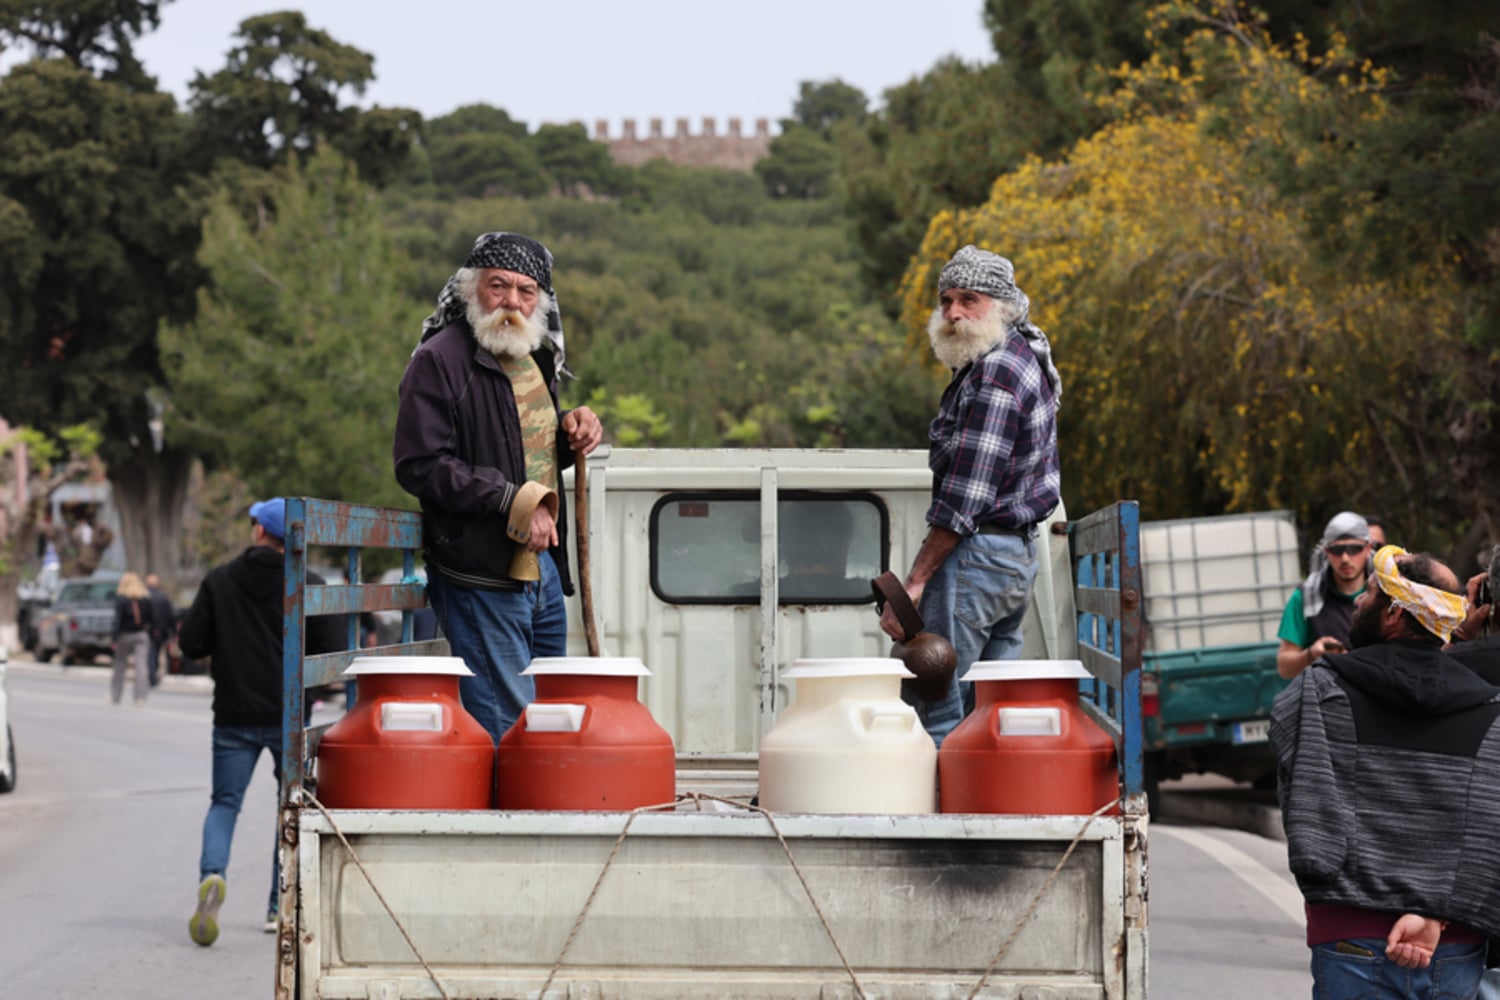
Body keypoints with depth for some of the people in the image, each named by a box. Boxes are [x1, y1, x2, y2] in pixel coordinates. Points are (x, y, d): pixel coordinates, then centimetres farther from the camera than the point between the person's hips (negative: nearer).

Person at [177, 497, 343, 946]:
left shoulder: (219, 581, -1)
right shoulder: (308, 586, -4)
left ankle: (212, 873, -22)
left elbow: (190, 642, -3)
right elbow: (331, 651, -9)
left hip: (234, 714, 0)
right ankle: (281, 905, 10)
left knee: (225, 802, 7)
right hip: (289, 714, 0)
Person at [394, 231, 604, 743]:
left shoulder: (536, 358, 16)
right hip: (481, 579, -8)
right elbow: (419, 466, -17)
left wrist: (570, 434, 6)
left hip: (542, 570, 8)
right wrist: (513, 499, -21)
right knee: (508, 730, -9)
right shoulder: (439, 360, -10)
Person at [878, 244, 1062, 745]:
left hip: (978, 554, -11)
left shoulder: (994, 374, -16)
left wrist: (913, 583, -20)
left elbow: (962, 500, -21)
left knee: (926, 702, -11)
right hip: (1020, 553, 11)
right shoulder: (1026, 358, 16)